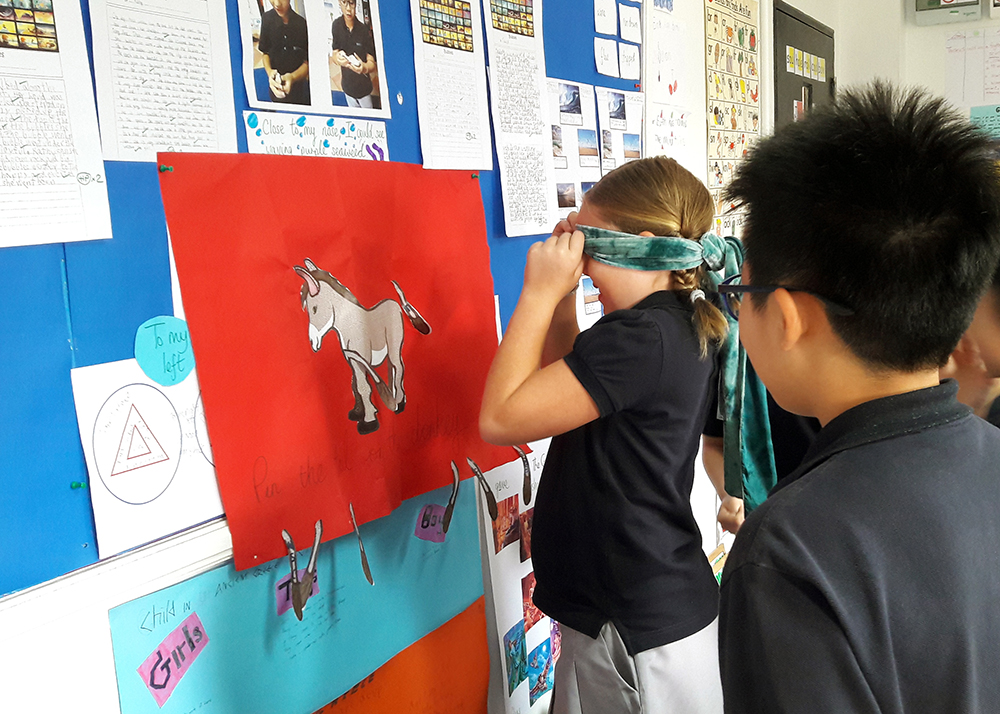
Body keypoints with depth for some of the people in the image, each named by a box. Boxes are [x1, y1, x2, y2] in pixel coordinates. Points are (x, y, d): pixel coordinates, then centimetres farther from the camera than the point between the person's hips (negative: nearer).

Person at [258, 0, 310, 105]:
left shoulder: (302, 23, -17)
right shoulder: (267, 19, -10)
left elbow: (307, 62, -11)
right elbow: (265, 53, 2)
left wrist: (292, 77, -31)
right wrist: (269, 72, -20)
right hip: (276, 85, 2)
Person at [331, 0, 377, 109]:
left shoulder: (364, 30, -17)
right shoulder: (336, 25, -9)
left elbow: (373, 64, -15)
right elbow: (334, 54, 0)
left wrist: (365, 68, -41)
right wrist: (338, 58, -26)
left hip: (364, 87, -2)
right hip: (348, 86, 2)